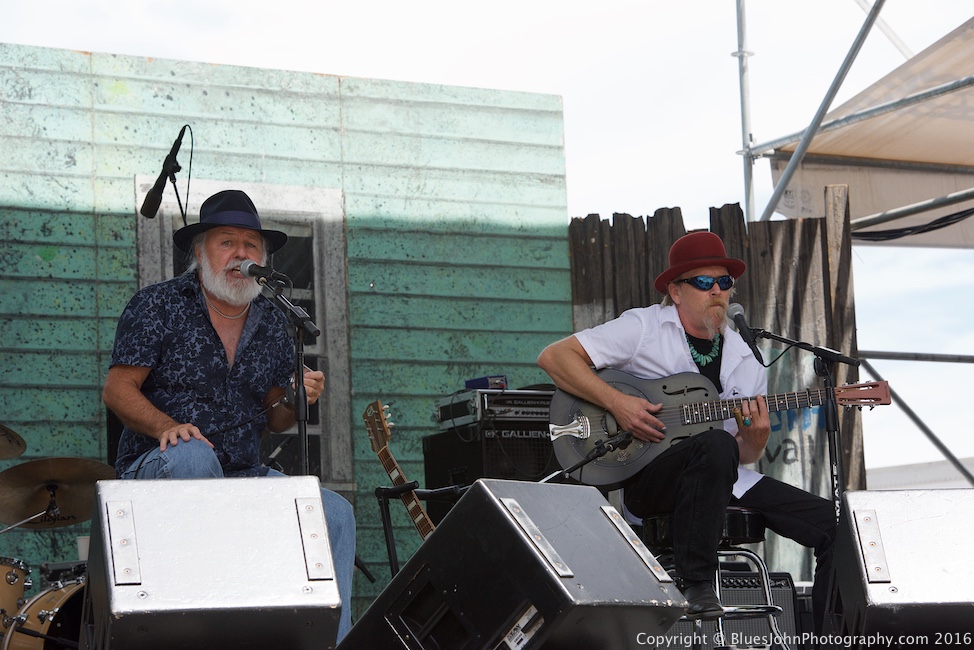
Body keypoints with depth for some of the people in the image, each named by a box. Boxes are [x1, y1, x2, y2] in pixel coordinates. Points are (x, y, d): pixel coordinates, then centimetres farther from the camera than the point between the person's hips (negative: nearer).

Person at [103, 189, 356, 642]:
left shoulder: (273, 323, 12)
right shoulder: (159, 305, -2)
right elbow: (117, 390, -7)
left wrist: (296, 402, -7)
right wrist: (167, 426, -26)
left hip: (243, 476, 5)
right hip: (156, 469, -4)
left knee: (336, 513, -16)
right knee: (194, 455, -39)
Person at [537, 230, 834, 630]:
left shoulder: (744, 360, 13)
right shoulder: (644, 327, -2)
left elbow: (745, 456, 13)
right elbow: (553, 356, -9)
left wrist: (756, 437, -12)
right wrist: (616, 403, -19)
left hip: (723, 479, 6)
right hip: (646, 475, -6)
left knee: (829, 521, -6)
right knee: (716, 444, -38)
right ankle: (695, 584, -27)